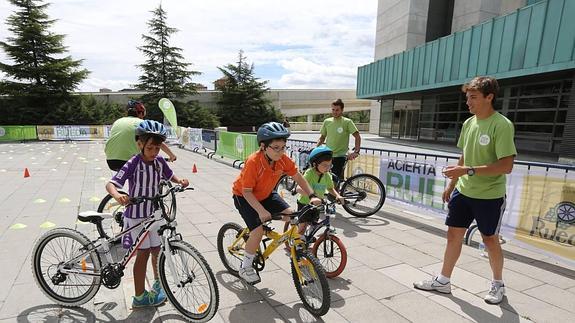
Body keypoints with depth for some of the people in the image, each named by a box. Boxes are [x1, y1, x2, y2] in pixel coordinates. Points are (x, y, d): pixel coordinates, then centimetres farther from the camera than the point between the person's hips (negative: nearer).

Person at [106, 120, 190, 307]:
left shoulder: (159, 162, -4)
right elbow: (110, 184, -26)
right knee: (143, 253, 1)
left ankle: (158, 282, 40)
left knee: (156, 250, 17)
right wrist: (117, 195, -49)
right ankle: (140, 297, 17)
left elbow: (169, 176, 14)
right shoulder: (133, 164, -20)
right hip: (136, 216, -5)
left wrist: (180, 181, -8)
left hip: (154, 213, 5)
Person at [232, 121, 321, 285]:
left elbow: (298, 177, -8)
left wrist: (312, 195, -20)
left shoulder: (283, 159, -18)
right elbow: (247, 191, -28)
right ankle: (245, 267, 4)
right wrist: (261, 211, -38)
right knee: (258, 230, -20)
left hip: (266, 195, 5)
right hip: (244, 197, -5)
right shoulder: (253, 162, -34)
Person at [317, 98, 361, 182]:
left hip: (340, 157, -4)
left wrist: (356, 151, -20)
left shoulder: (347, 122, -6)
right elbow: (322, 137, 16)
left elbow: (357, 137, -9)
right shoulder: (327, 121, 6)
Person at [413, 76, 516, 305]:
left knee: (490, 239, 10)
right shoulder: (468, 123, 5)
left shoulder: (502, 125, -17)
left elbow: (506, 166, -22)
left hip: (489, 196, -6)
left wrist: (468, 171, -28)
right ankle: (443, 281, 24)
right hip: (463, 191, 6)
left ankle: (498, 284, 35)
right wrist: (451, 185, 14)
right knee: (453, 234, 10)